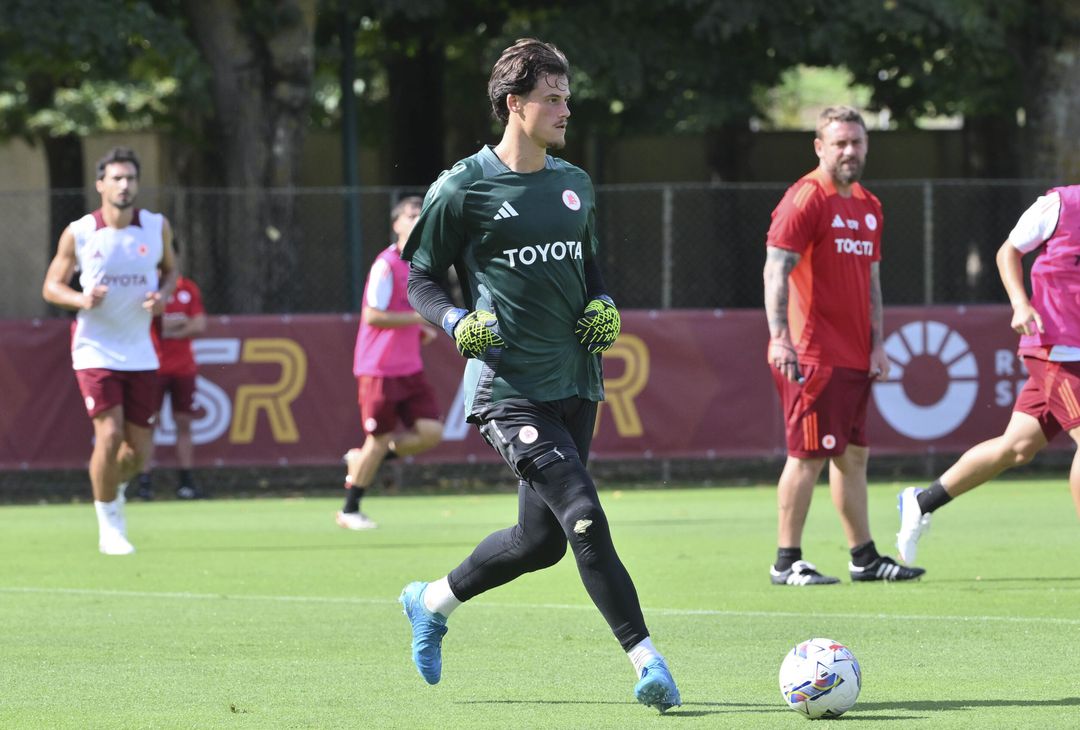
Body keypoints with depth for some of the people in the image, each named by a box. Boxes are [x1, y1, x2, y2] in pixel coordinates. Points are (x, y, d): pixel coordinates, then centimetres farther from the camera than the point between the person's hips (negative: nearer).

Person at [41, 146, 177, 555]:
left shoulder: (157, 227, 0)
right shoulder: (78, 234, -6)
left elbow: (170, 269, 16)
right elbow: (51, 286, 2)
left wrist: (163, 295, -7)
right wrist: (81, 299, -20)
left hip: (140, 354, 3)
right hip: (95, 350, -3)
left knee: (138, 451, 3)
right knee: (109, 435, -17)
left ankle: (113, 489, 38)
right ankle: (109, 526, 0)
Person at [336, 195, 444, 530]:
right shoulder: (386, 265, -14)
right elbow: (372, 315, -20)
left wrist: (423, 331, 6)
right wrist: (417, 318, -23)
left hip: (410, 368, 7)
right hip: (379, 369, -7)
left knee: (430, 433, -5)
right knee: (379, 439, -3)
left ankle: (362, 459, 16)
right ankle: (349, 511, 14)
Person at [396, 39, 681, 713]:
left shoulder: (575, 185, 13)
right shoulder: (461, 190, -5)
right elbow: (421, 281, 3)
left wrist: (603, 305, 6)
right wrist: (457, 322, -16)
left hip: (576, 382, 7)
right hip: (509, 387, -7)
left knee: (542, 540, 11)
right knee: (584, 517, -18)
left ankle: (433, 604, 36)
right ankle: (647, 661, -17)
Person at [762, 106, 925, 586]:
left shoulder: (868, 206, 16)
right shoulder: (805, 199, -10)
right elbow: (776, 269, -17)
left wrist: (877, 344, 14)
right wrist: (780, 337, -27)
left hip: (855, 357, 8)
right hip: (813, 356, -8)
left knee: (853, 455, 12)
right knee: (809, 455, -7)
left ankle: (864, 558, 18)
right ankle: (787, 562, -3)